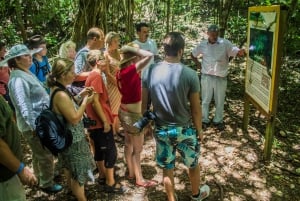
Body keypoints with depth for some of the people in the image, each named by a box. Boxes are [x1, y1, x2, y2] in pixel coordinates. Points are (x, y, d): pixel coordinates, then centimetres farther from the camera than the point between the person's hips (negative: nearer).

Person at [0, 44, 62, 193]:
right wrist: (35, 126, -27)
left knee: (39, 154, 25)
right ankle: (47, 184, 23)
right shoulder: (18, 79, -23)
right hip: (34, 125, -10)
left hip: (40, 120, 10)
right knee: (46, 156, 4)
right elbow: (24, 107, -28)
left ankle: (40, 179, 42)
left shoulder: (26, 73, 9)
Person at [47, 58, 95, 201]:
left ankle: (72, 189, 51)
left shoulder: (56, 89, 0)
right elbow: (74, 119, -27)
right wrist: (85, 102, -18)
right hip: (73, 140, -10)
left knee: (71, 168, 30)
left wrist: (80, 96, 3)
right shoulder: (61, 95, -31)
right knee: (79, 172, 9)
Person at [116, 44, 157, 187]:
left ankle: (131, 173, 37)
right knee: (137, 148, 7)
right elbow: (150, 56, -32)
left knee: (128, 144, 21)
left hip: (124, 111, 9)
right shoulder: (130, 71, -26)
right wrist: (132, 49, -22)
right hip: (133, 114, -9)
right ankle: (139, 179, 22)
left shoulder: (121, 72, -1)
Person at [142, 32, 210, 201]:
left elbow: (144, 103, 0)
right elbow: (195, 108, -11)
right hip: (184, 129, -2)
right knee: (193, 164, 24)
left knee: (167, 168, 18)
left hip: (161, 129, 2)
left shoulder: (150, 72, -9)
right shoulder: (190, 74, -18)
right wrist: (199, 130, 3)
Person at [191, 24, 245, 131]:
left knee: (220, 101, 12)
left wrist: (242, 52, -40)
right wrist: (198, 64, 3)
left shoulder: (225, 43, -9)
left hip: (221, 77, -1)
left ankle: (218, 121, 31)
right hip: (206, 77, 1)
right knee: (205, 100, 12)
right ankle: (205, 120, 29)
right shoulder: (202, 45, -1)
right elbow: (193, 54, 15)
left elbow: (237, 52, -17)